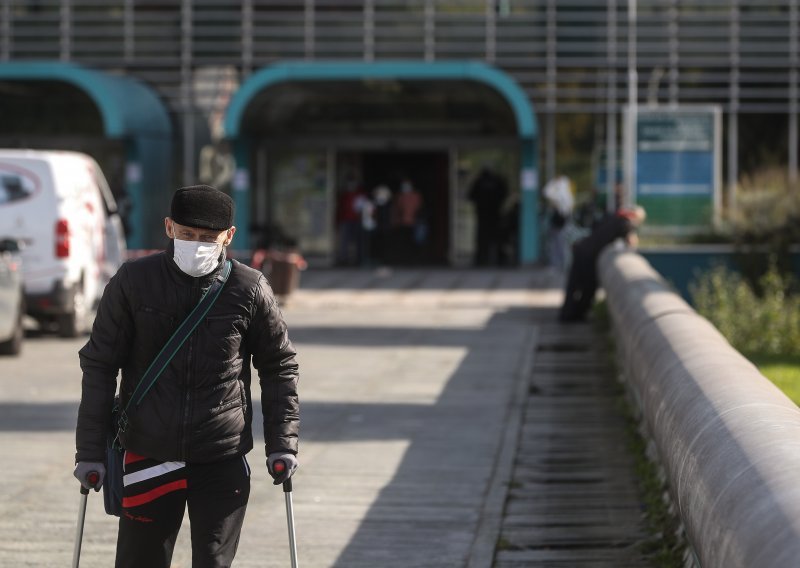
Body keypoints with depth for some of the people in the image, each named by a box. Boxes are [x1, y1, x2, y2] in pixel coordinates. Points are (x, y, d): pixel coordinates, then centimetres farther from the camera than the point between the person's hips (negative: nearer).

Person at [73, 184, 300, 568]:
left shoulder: (250, 291, -3)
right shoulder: (133, 282, -4)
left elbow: (279, 367, 9)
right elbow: (99, 364, 1)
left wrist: (281, 443, 2)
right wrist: (90, 450, -1)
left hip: (223, 462, 0)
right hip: (149, 457, 0)